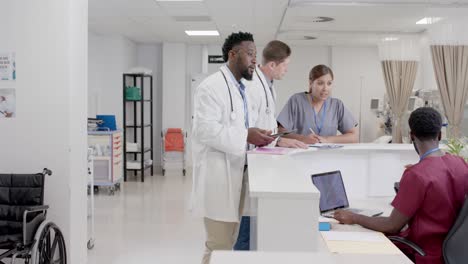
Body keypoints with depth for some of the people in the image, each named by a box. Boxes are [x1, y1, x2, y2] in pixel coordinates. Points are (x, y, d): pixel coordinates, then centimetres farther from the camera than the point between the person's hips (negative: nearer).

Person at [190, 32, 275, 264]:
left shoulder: (240, 88, 17)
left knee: (229, 243, 16)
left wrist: (254, 137, 7)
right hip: (218, 175, -10)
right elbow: (206, 129, -23)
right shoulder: (212, 86, -13)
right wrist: (246, 136, -24)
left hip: (235, 172, 10)